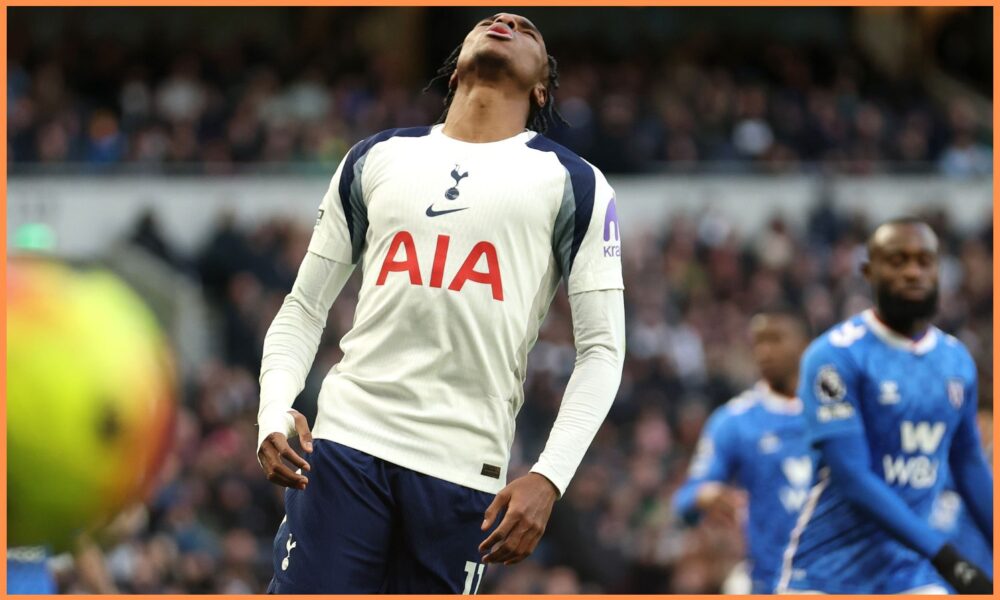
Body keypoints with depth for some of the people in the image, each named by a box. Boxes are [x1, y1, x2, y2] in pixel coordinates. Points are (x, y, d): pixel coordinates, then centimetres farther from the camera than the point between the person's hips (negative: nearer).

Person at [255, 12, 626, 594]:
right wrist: (275, 412, -2)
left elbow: (603, 349, 4)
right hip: (347, 439, 1)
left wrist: (549, 478, -10)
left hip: (463, 471, -1)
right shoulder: (375, 159, 16)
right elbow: (305, 308, 17)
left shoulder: (573, 185, 8)